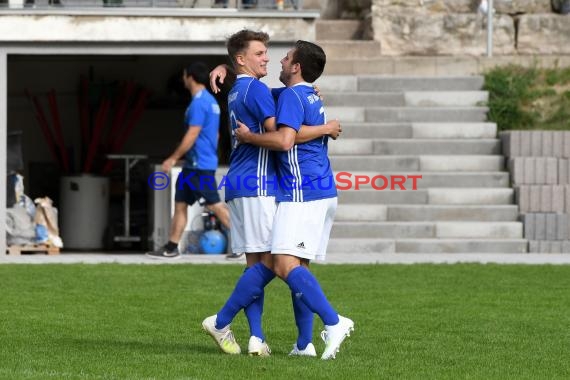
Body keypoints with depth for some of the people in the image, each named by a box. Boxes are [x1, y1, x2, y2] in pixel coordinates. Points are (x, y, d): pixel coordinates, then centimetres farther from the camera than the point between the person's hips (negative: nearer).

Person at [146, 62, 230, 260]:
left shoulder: (199, 103, -17)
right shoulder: (210, 101, 15)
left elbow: (191, 136, -20)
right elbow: (213, 134, 21)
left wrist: (173, 158, -15)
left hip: (199, 165, -10)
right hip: (194, 164, 10)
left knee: (215, 205, -7)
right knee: (180, 204, 10)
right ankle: (171, 248, 12)